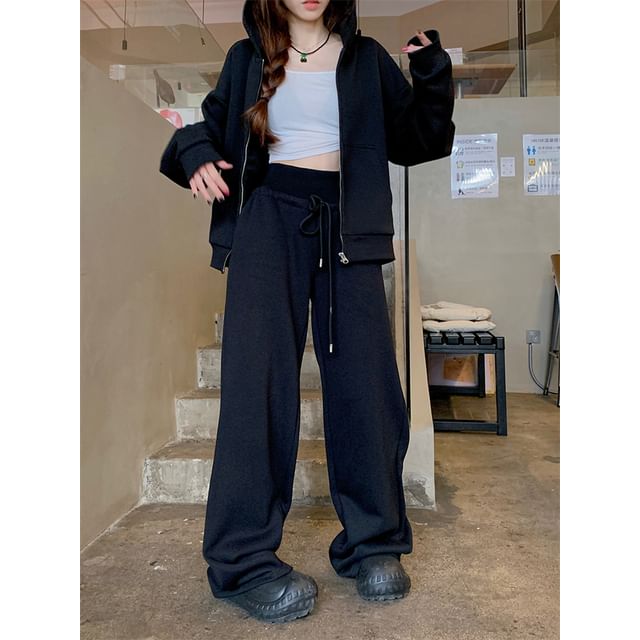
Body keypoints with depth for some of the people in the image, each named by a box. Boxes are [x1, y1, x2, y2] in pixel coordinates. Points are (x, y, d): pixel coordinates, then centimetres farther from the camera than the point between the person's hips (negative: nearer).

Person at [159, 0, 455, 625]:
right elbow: (210, 125, 22)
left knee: (364, 380, -5)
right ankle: (246, 558, -3)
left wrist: (433, 75, -3)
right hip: (268, 220, -1)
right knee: (258, 379, -11)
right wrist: (197, 156, -1)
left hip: (345, 223, 1)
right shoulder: (248, 58, 16)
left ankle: (372, 542, 9)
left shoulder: (366, 58, 16)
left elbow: (416, 142, 14)